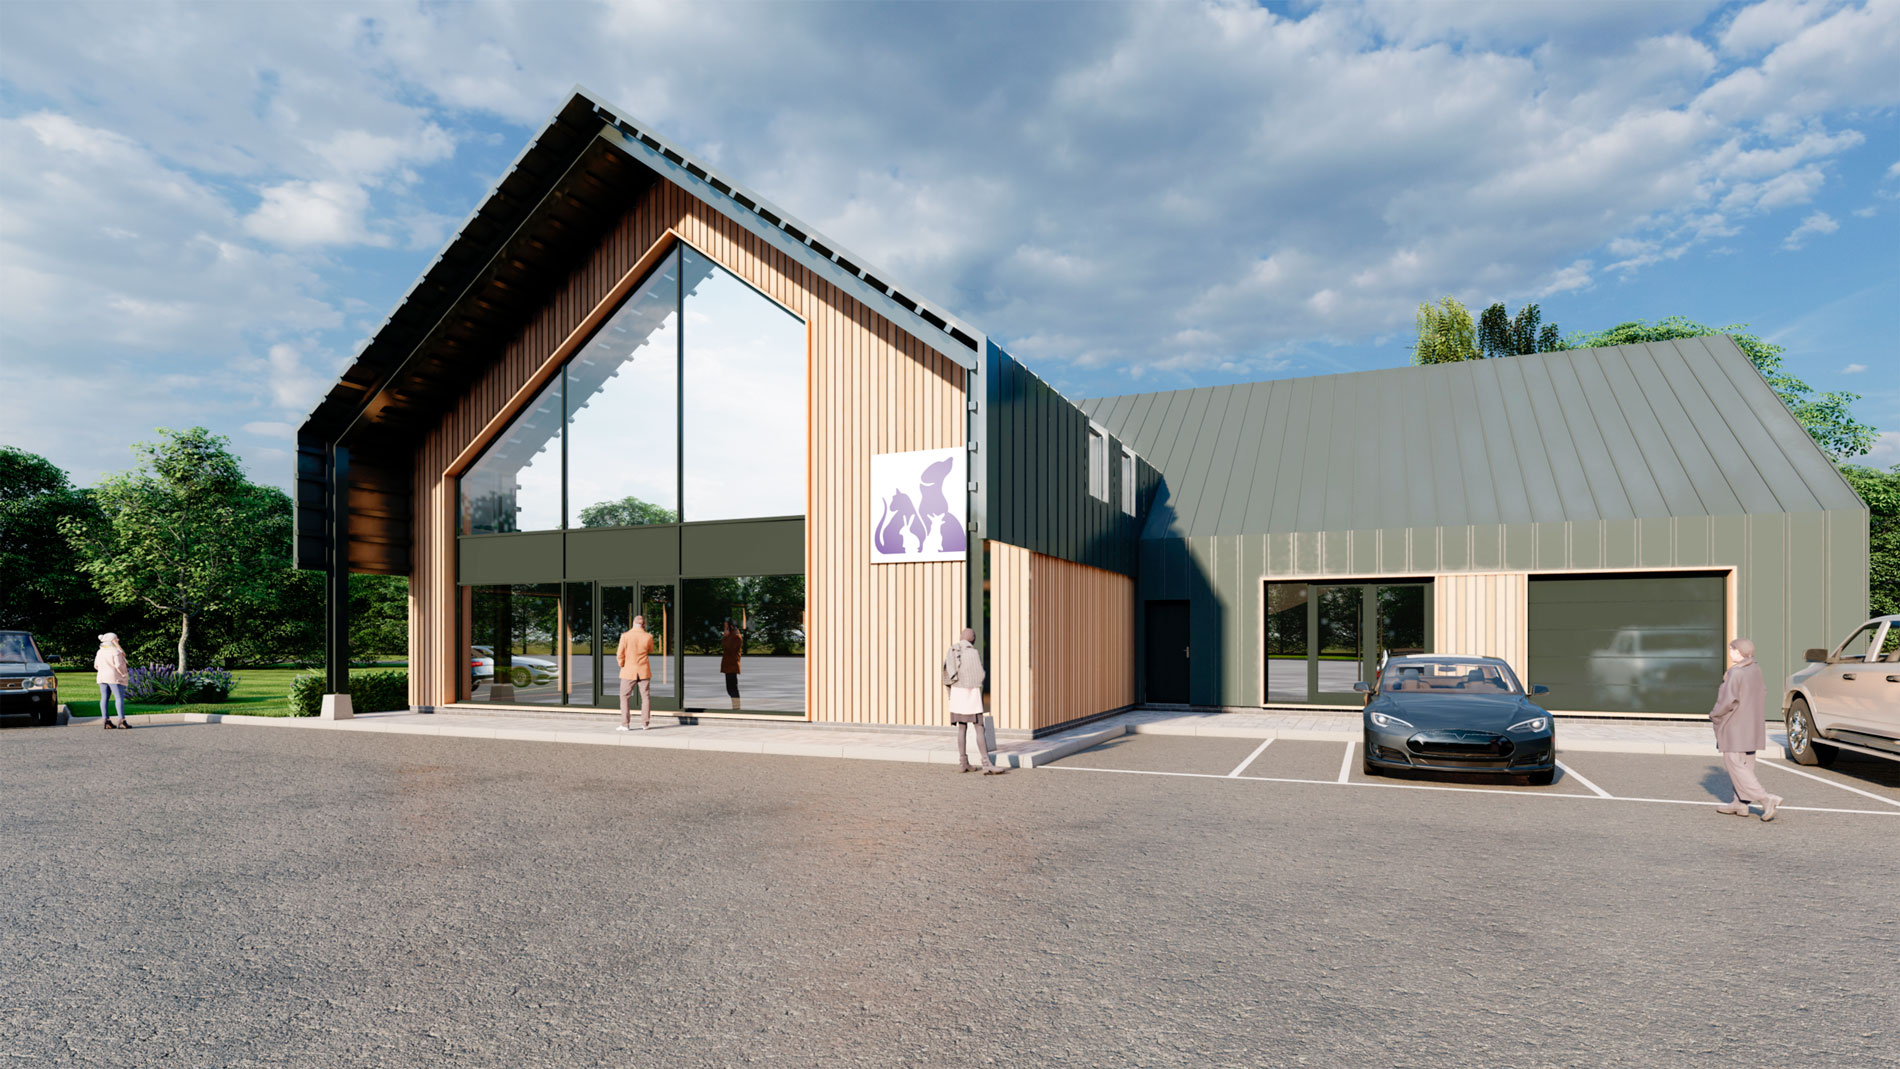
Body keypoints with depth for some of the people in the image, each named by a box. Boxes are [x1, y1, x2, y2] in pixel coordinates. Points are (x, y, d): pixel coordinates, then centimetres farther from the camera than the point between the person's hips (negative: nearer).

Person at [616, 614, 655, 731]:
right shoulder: (648, 637, -6)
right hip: (644, 671, 2)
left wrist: (621, 665, 7)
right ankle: (645, 723, 11)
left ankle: (625, 724, 1)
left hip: (629, 671, -2)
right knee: (645, 697, 10)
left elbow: (620, 655, -10)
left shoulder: (625, 636, -11)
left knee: (625, 697, 6)